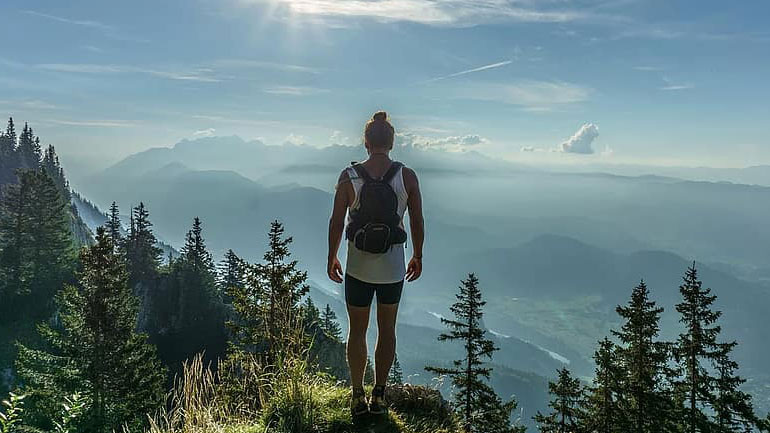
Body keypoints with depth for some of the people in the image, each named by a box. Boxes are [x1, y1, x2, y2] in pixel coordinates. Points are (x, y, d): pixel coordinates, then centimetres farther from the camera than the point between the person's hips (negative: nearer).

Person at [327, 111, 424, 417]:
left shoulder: (348, 177, -9)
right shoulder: (407, 176, -7)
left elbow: (336, 222, -6)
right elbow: (417, 222, -2)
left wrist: (331, 258, 8)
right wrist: (417, 256, 12)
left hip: (358, 267, -1)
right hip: (393, 268, 1)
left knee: (357, 331, 15)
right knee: (387, 330, 17)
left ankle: (358, 397, 22)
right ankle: (379, 396, 25)